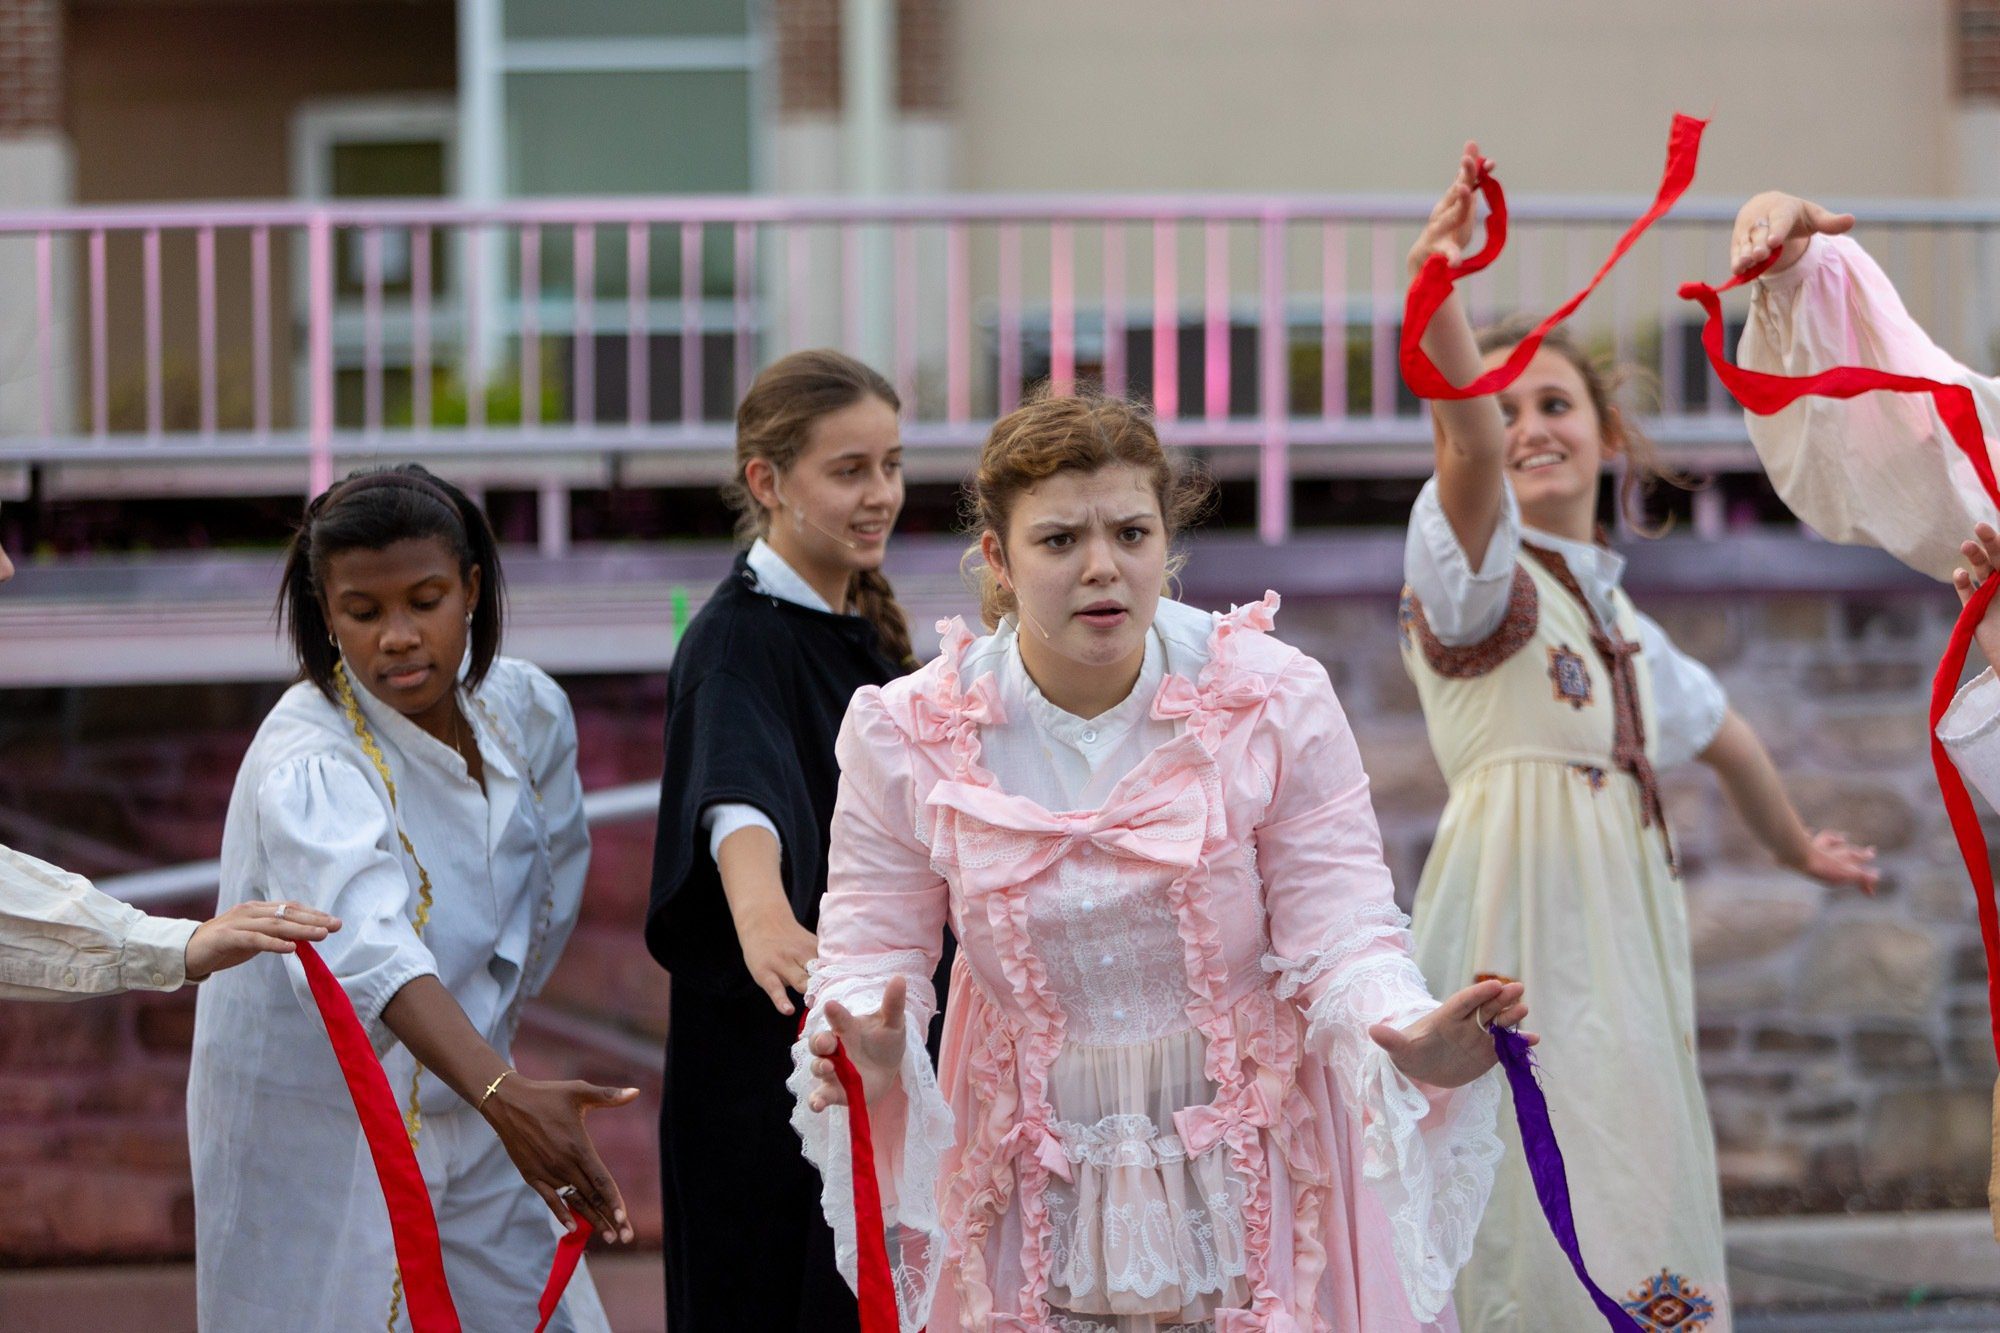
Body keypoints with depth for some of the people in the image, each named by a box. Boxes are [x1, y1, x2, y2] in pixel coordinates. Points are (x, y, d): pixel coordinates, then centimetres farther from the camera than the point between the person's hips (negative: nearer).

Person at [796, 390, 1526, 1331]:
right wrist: (866, 1050, -28)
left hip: (1249, 1174, -1)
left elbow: (1341, 939, -13)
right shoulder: (905, 735, -7)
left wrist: (1408, 1037, -35)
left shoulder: (1276, 703, -10)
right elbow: (870, 952, -5)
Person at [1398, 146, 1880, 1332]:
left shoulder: (1621, 623, 19)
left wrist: (1800, 848, 50)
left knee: (1640, 1222, 5)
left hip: (1623, 937, 8)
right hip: (1520, 919, -8)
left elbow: (1720, 734, 37)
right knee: (1549, 1234, -16)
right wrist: (1438, 300, -45)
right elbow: (1469, 447, -26)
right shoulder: (1476, 575, -4)